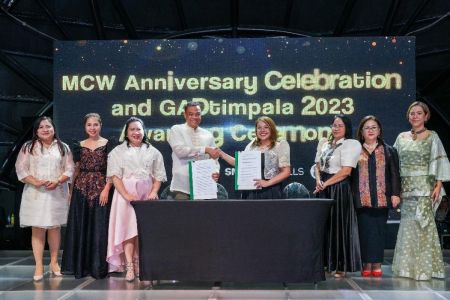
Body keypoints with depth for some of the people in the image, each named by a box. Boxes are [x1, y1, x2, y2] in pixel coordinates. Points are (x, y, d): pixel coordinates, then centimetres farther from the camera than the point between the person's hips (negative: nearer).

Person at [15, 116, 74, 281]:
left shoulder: (63, 147, 9)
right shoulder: (28, 147, 6)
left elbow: (69, 169, 4)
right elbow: (21, 169, 0)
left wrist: (58, 181, -13)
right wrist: (35, 182, -15)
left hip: (57, 193, 1)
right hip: (35, 194, -1)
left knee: (54, 228, 7)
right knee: (37, 229, -2)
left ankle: (54, 262, 19)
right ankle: (39, 266, 0)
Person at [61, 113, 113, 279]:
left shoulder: (108, 144, 1)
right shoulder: (79, 146, 11)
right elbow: (76, 170, 13)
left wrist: (106, 189, -13)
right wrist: (71, 191, 7)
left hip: (100, 189, -3)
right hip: (81, 189, 3)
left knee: (99, 228, -1)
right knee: (80, 227, 5)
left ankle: (98, 267, 6)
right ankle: (80, 266, 14)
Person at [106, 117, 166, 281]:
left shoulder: (153, 152, 13)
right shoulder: (118, 151, 7)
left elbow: (158, 176, 10)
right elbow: (115, 176, -3)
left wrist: (153, 193, -8)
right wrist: (126, 194, -16)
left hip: (147, 195, 2)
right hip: (126, 195, -2)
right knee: (128, 229, -10)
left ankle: (140, 264, 9)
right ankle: (129, 267, -12)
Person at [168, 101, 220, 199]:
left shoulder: (208, 135, 14)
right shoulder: (176, 130, 3)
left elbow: (214, 158, 11)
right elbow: (180, 150, -14)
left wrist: (216, 172, -11)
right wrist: (205, 149, -15)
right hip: (183, 185, -3)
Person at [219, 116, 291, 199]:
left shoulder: (280, 145, 1)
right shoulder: (252, 146, 14)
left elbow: (286, 172, -4)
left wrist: (267, 183, -14)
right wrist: (221, 153, 11)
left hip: (270, 192, -3)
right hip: (250, 191, 3)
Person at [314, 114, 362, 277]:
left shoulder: (351, 144, -6)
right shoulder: (324, 143, 13)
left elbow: (346, 171, -13)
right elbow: (318, 165, 15)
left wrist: (326, 183, -12)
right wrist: (318, 180, -4)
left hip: (339, 189, -6)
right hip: (323, 188, 6)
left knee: (339, 226, -2)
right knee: (323, 225, 7)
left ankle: (341, 266, 7)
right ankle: (325, 262, 17)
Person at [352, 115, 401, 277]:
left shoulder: (389, 151, 12)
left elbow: (395, 174, 8)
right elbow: (350, 175, 8)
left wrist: (395, 194, -1)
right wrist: (352, 196, 3)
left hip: (382, 198, 1)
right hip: (362, 198, 0)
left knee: (379, 230, 2)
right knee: (365, 230, -2)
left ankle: (377, 264, 8)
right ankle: (367, 264, 5)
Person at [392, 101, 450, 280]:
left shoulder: (432, 137, 2)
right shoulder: (402, 137, 11)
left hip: (425, 187, -4)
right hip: (406, 188, 4)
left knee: (422, 223, -6)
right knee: (408, 224, 5)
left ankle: (424, 267, 2)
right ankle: (408, 266, 14)